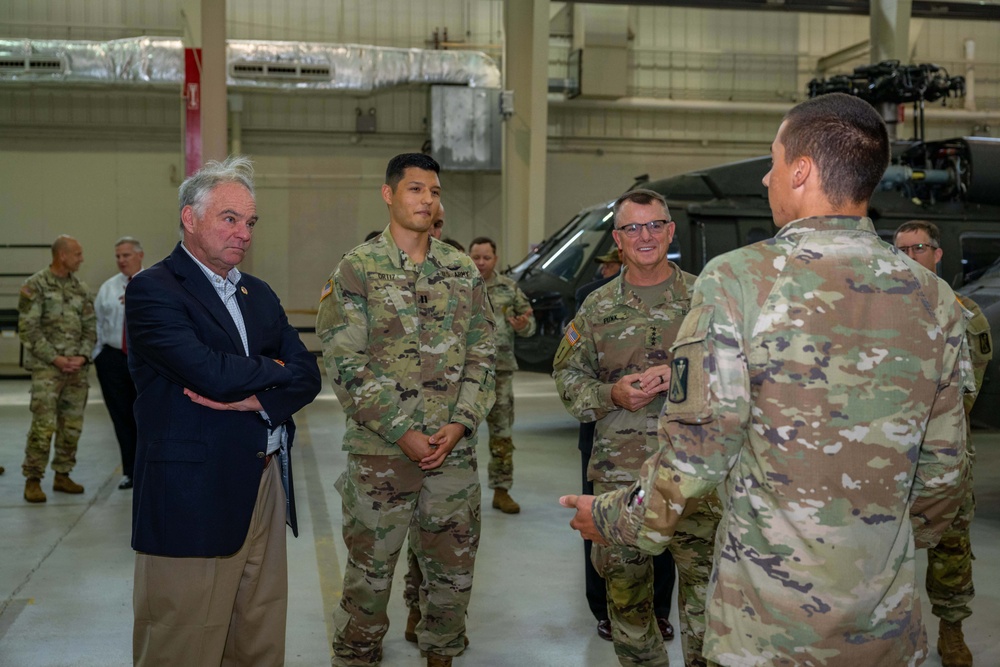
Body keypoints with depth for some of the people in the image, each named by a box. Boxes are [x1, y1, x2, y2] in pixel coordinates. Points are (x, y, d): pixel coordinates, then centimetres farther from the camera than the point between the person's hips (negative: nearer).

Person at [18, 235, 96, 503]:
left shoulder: (81, 288, 10)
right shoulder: (35, 286, -5)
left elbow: (90, 327, 11)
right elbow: (28, 329, -9)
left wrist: (82, 356, -5)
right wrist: (55, 358, -13)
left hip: (77, 368, 5)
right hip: (46, 368, -5)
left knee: (72, 425, 7)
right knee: (44, 425, -9)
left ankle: (62, 476, 18)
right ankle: (33, 480, -1)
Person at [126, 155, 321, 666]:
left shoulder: (260, 295, 17)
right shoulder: (152, 290, -7)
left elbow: (307, 376, 8)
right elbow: (210, 372, -21)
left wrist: (254, 398, -12)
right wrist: (273, 370, -2)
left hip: (267, 487, 7)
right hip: (193, 496, -7)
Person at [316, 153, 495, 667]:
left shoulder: (463, 272, 7)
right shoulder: (356, 269, -4)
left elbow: (482, 354, 7)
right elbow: (345, 364, -9)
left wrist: (460, 423, -7)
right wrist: (402, 433, -14)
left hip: (453, 450, 4)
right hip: (381, 452, -3)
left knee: (453, 571, 13)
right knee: (369, 574, 7)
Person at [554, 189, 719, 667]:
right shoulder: (598, 307, 9)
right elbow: (567, 375, 10)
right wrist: (612, 395, -8)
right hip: (619, 469, 2)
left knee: (704, 575, -4)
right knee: (624, 583, 11)